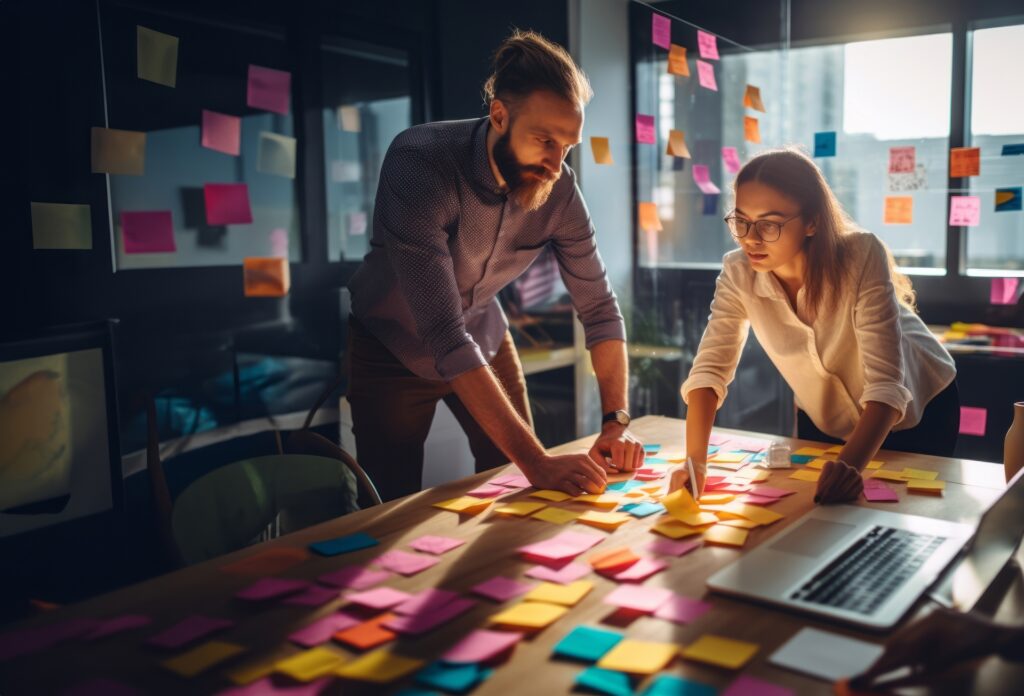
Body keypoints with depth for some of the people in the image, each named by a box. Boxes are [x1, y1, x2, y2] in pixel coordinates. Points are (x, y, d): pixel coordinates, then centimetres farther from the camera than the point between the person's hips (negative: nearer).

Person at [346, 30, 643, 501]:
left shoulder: (559, 189, -19)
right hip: (393, 347, -4)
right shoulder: (418, 164, -35)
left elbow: (599, 307, -11)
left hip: (485, 339, 4)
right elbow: (443, 335, -41)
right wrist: (536, 460, -44)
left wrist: (616, 420, -24)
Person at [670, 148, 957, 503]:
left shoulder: (862, 256, -34)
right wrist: (696, 460, -44)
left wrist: (851, 465, -55)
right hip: (824, 421, 3)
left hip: (917, 410, -2)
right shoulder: (738, 273, -25)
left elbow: (886, 384, -39)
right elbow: (711, 367, -28)